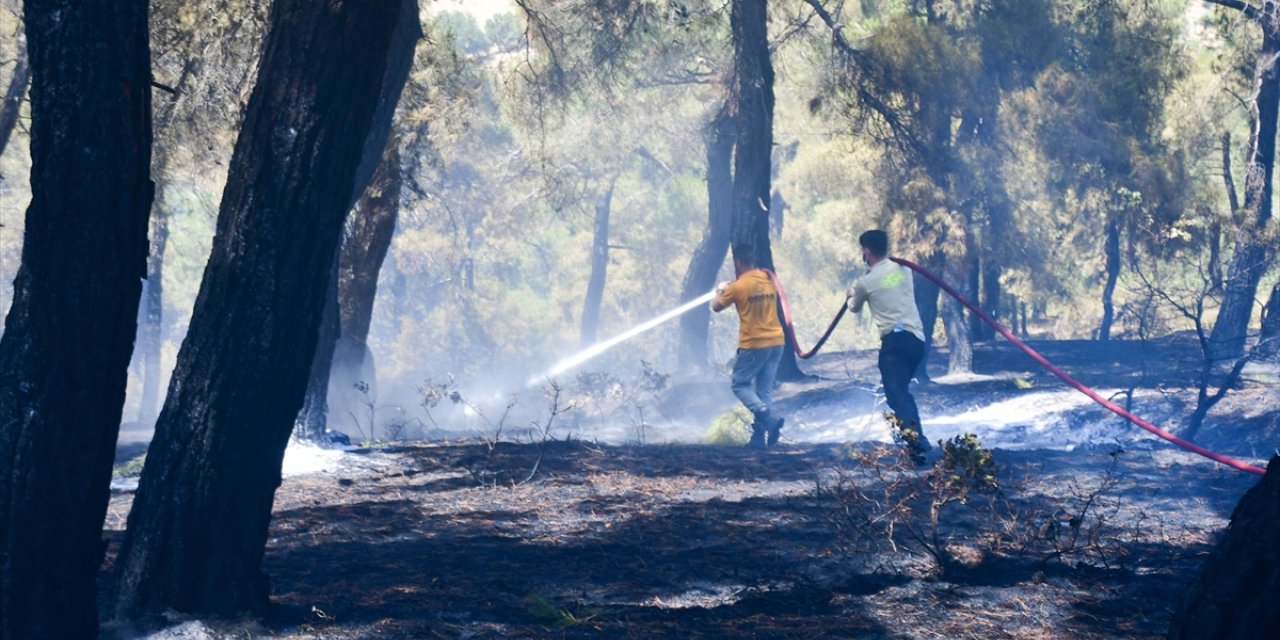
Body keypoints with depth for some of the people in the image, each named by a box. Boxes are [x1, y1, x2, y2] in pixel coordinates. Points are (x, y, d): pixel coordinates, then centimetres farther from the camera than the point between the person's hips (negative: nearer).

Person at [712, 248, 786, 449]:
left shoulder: (738, 287, -11)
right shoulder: (769, 280, 6)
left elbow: (716, 307, 1)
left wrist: (721, 291, 23)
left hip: (753, 345, -6)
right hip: (776, 342, 6)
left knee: (739, 385, 6)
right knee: (765, 390, 8)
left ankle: (768, 417, -17)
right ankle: (759, 436, 3)